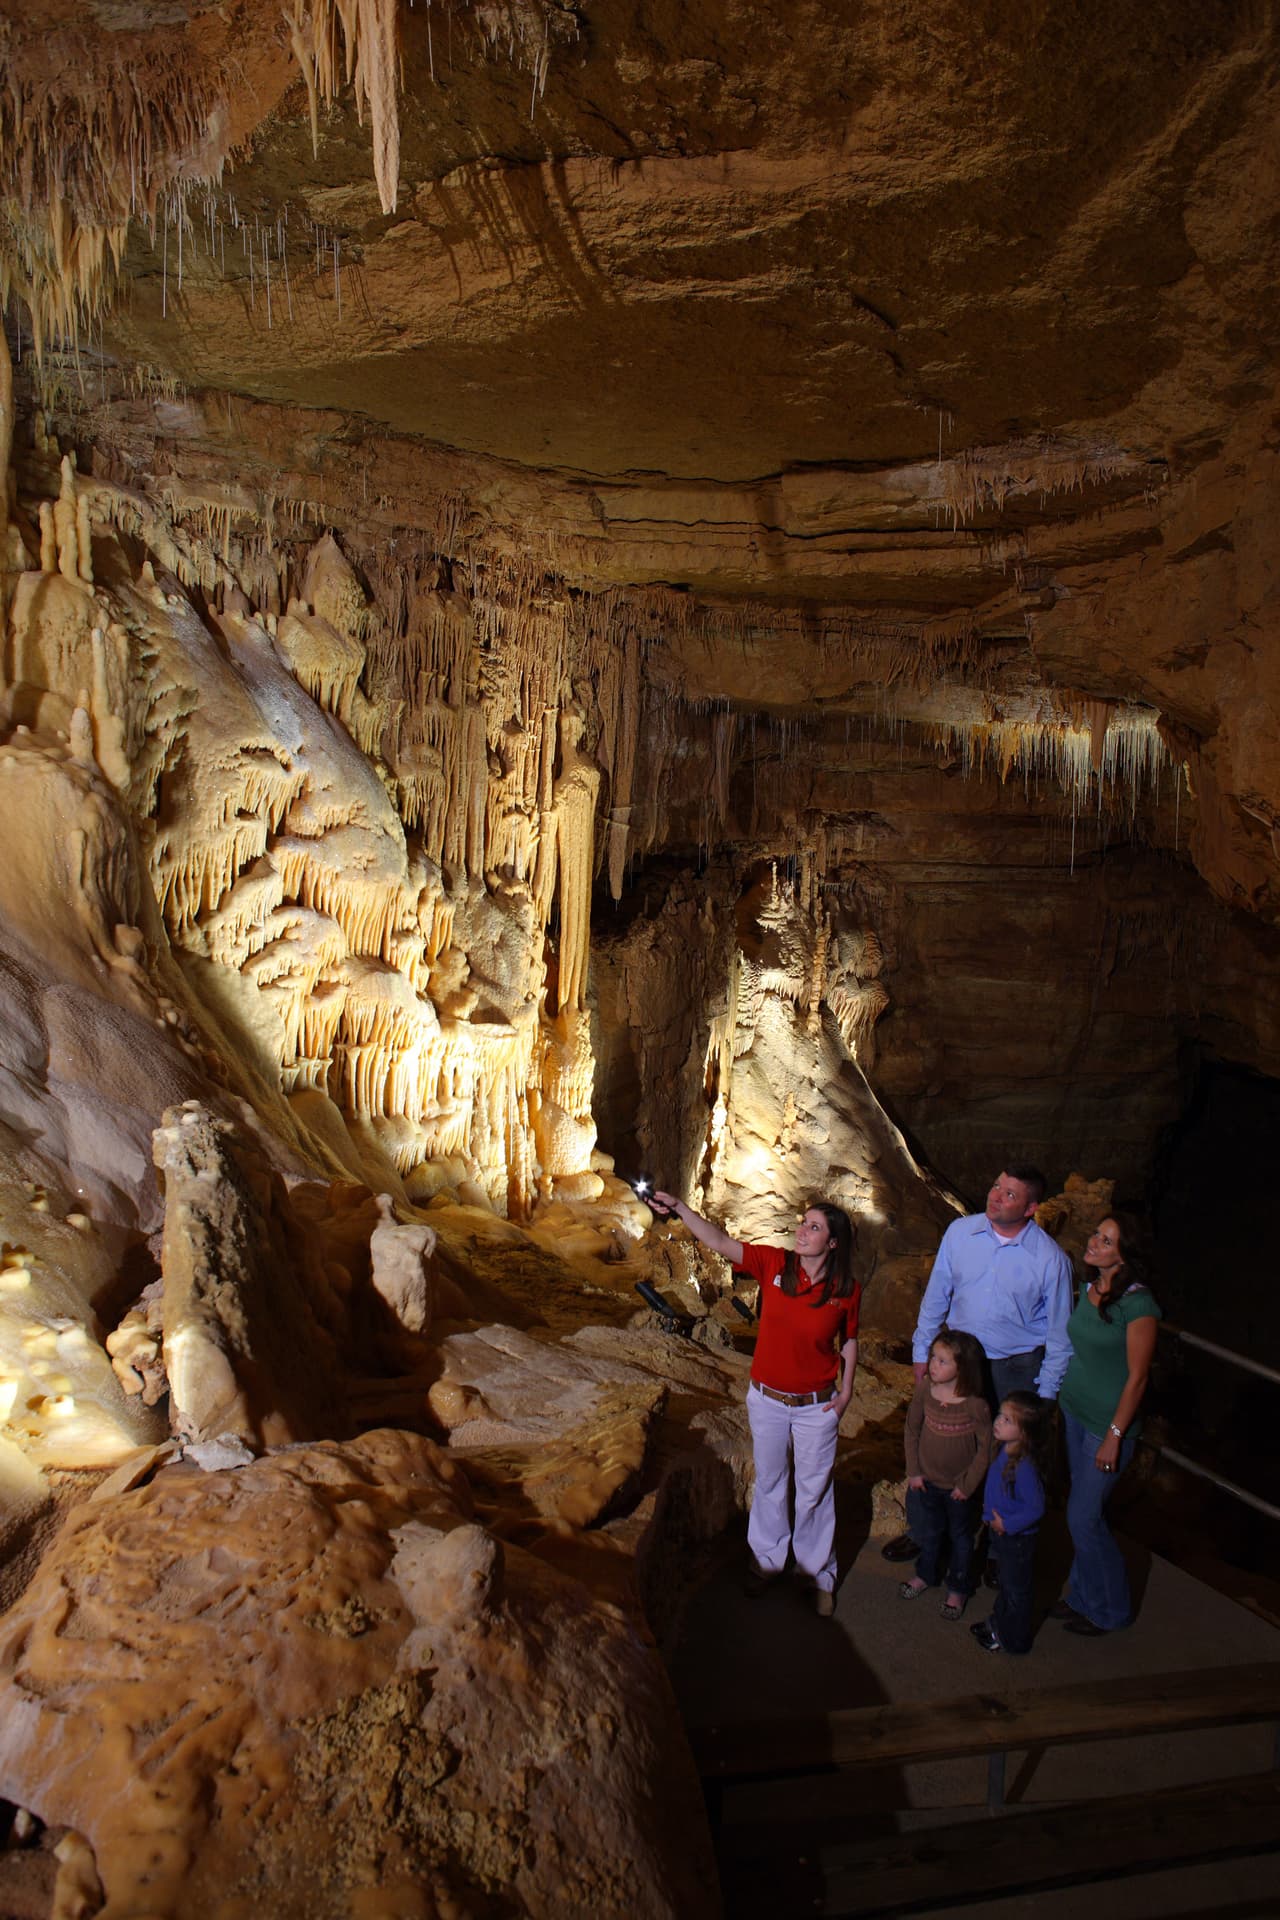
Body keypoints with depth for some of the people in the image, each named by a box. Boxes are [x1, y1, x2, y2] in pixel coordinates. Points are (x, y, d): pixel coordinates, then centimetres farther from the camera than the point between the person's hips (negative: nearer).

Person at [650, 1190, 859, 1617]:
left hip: (816, 1406, -1)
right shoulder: (774, 1264, -13)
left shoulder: (846, 1290, -12)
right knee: (768, 1482, 20)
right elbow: (720, 1242, -20)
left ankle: (818, 1574, 34)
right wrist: (679, 1209, -32)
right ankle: (767, 1560, 41)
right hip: (766, 1399, 2)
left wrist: (845, 1391, -3)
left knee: (814, 1490, 13)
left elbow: (849, 1342, 3)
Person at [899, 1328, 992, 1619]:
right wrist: (913, 1471, -2)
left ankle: (958, 1588, 40)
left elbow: (986, 1447, -16)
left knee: (960, 1537, 19)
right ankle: (926, 1574, 48)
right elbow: (912, 1430, -2)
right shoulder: (925, 1391, -15)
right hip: (926, 1480, 3)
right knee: (929, 1532, 24)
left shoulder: (976, 1404, -26)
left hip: (959, 1487, -3)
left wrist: (968, 1484, -11)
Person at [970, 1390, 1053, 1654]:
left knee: (1017, 1590, 15)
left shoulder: (1025, 1467, -36)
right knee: (1006, 1583, 29)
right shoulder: (1006, 1450, -9)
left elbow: (1035, 1508, -30)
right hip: (1001, 1532, 8)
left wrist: (1007, 1525, -22)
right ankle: (999, 1623, 49)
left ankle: (1013, 1640, 35)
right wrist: (991, 1509, 6)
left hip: (1018, 1539, -8)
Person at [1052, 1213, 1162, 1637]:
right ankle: (1084, 1595, 33)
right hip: (1074, 1412, 7)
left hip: (1108, 1423, -7)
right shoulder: (1089, 1290, 1)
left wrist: (1114, 1437, -16)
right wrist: (1062, 1402, 13)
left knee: (1084, 1516, 1)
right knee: (1085, 1511, 17)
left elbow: (1137, 1378, -18)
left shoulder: (1138, 1305, -22)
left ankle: (1107, 1610, 22)